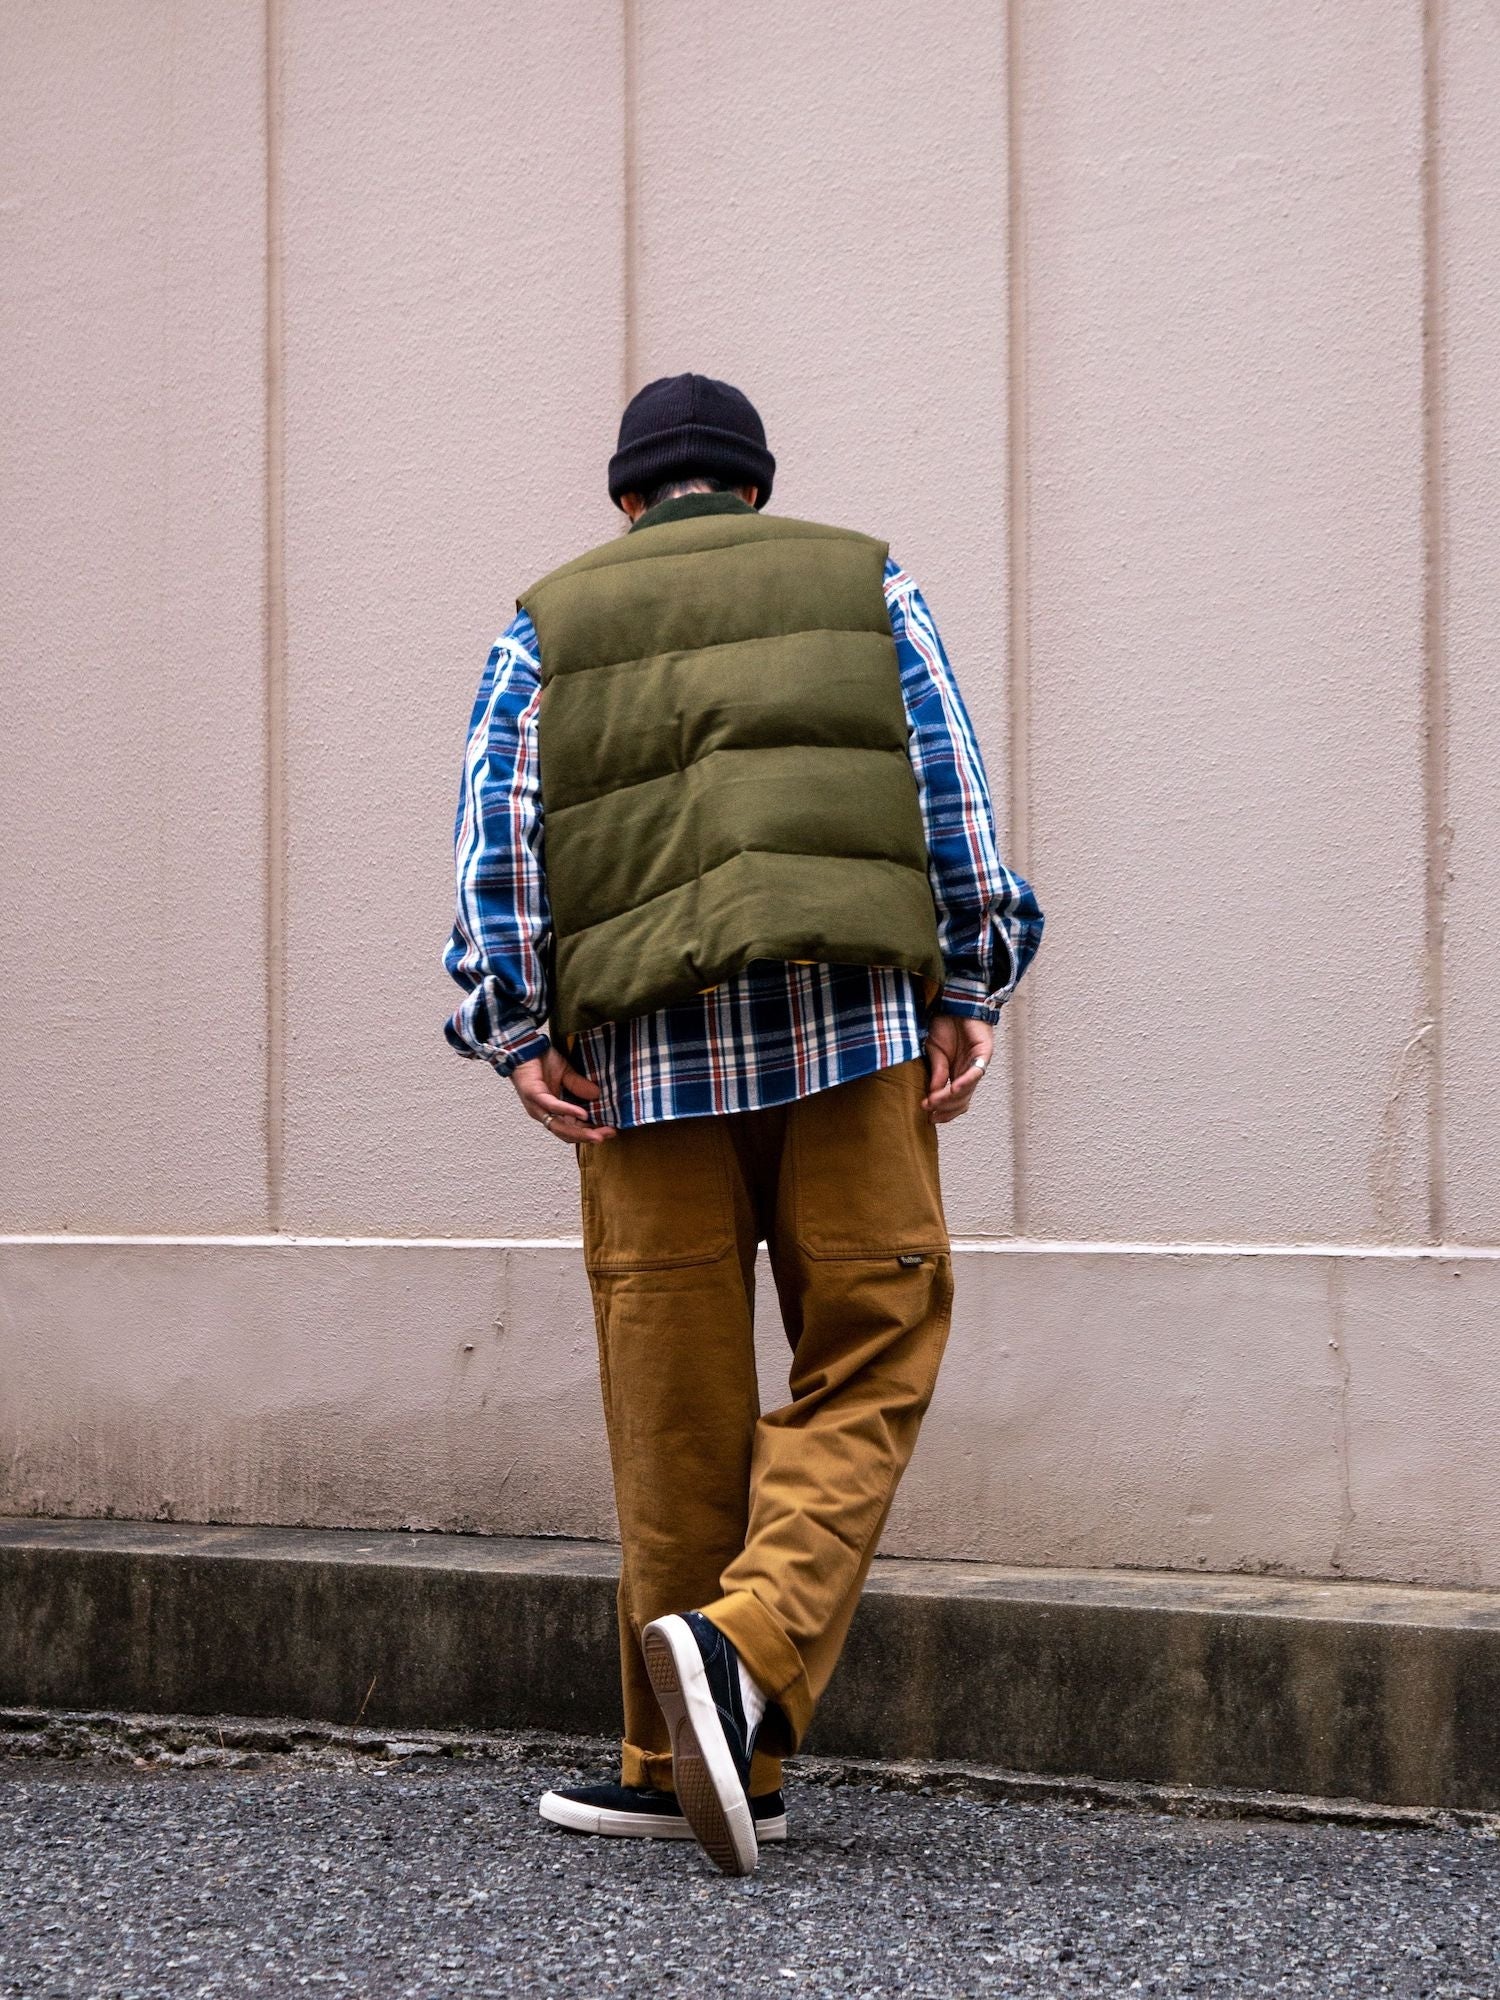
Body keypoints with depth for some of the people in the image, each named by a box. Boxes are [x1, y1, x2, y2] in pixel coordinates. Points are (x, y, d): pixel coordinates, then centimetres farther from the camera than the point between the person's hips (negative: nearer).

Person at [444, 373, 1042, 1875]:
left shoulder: (550, 622, 18)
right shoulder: (863, 583, 18)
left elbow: (496, 822, 4)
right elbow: (949, 785, 6)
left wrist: (514, 1032, -1)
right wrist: (970, 991, 3)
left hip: (644, 1046, 1)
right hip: (849, 1016, -1)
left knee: (676, 1408, 5)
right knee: (867, 1367, 3)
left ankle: (689, 1766, 11)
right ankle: (751, 1641, -20)